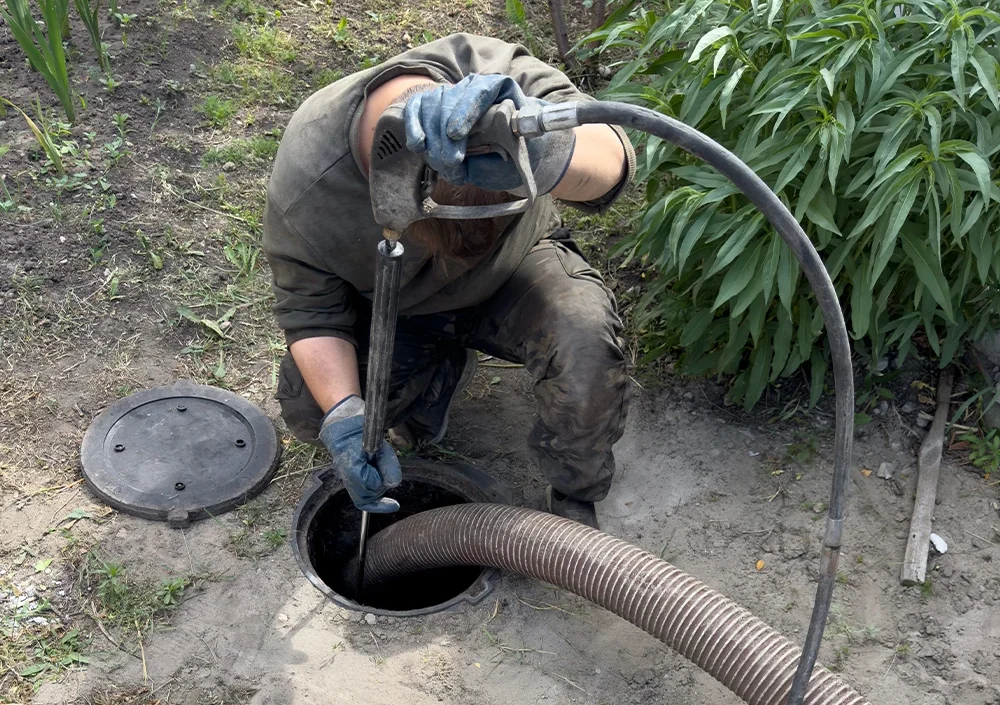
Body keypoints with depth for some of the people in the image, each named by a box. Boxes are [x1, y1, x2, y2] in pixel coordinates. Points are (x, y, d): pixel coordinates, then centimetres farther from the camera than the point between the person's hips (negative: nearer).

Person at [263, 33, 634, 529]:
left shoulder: (499, 78, -36)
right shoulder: (302, 190, -33)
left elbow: (611, 160, -53)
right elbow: (310, 313, -18)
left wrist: (542, 152, -77)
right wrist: (343, 417, -34)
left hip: (514, 265, -1)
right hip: (392, 309, 2)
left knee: (587, 339, -31)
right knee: (306, 409, -15)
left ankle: (575, 500, -3)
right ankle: (439, 371, 15)